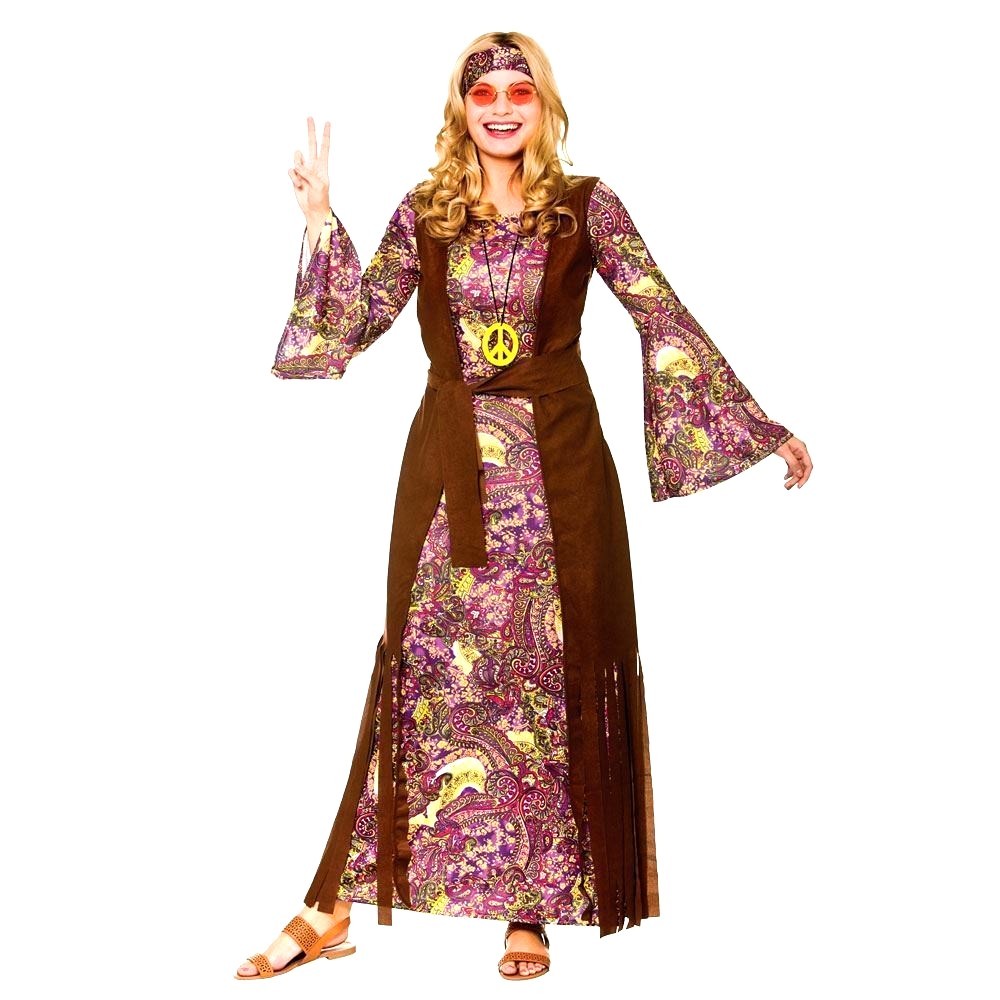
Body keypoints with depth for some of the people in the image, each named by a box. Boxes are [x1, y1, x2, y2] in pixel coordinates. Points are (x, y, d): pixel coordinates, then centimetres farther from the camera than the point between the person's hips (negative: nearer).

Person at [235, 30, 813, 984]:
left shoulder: (585, 206, 2)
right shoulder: (424, 211, 8)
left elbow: (666, 320, 0)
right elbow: (355, 325, 6)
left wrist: (763, 430, -2)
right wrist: (321, 221, -2)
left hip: (556, 466, -1)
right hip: (451, 463, 1)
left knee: (550, 671, 3)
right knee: (428, 668, 1)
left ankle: (533, 906, 15)